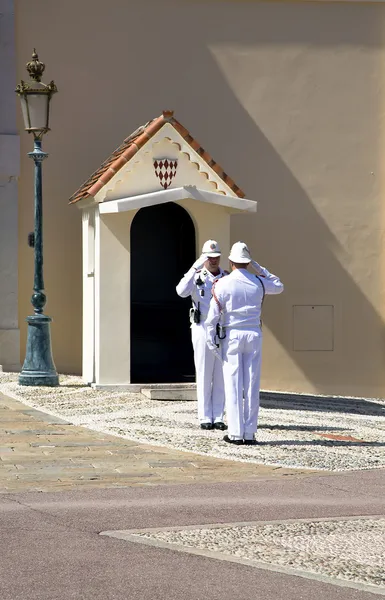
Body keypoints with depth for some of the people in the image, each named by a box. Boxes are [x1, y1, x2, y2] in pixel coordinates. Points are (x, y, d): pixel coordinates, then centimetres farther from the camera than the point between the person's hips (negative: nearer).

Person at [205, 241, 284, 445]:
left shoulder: (223, 284, -6)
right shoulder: (258, 283, 3)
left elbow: (213, 315, -9)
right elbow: (279, 286, 25)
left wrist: (210, 339, -3)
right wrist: (259, 268, 22)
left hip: (232, 336, -2)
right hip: (254, 336, 3)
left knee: (233, 385, 0)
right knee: (252, 385, 3)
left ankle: (236, 433, -3)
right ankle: (250, 433, 3)